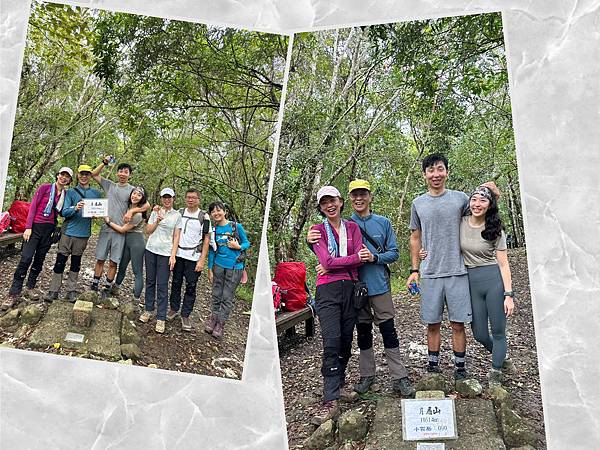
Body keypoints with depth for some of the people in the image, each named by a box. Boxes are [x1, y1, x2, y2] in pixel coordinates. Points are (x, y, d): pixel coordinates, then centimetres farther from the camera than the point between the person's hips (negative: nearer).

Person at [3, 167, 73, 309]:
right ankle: (14, 293, -5)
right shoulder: (44, 187, -4)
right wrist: (28, 227, -12)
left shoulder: (66, 194, 7)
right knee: (26, 258, -12)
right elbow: (33, 206, -6)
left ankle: (30, 288, 22)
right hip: (35, 226, -4)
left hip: (49, 229, 4)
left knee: (39, 260, 9)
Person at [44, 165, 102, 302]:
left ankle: (71, 290, 15)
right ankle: (53, 290, 4)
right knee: (60, 261, -2)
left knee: (76, 262, 8)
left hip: (83, 233, 1)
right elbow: (64, 212, -3)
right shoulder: (71, 192, 4)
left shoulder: (96, 193, 9)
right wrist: (75, 208, -24)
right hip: (68, 231, -1)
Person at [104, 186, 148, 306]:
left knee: (138, 271, -2)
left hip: (137, 242, -8)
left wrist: (108, 222, -6)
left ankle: (137, 298, 4)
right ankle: (115, 287, 38)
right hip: (127, 240, 8)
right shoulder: (129, 207, 4)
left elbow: (122, 229, -16)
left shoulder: (138, 214, -20)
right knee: (122, 266, 21)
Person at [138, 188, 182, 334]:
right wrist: (157, 221, -12)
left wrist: (173, 256, -7)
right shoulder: (155, 212, 8)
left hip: (165, 253, -3)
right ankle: (148, 310, 24)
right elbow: (148, 231, 5)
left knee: (162, 285, -3)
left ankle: (161, 318, 1)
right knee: (150, 281, 10)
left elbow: (176, 237, 1)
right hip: (151, 250, 3)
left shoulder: (177, 215, 2)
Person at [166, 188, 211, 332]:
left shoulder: (204, 217, -3)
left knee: (191, 287, 1)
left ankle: (185, 316, 10)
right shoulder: (179, 213, 7)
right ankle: (173, 309, 27)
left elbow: (206, 239, -3)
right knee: (176, 283, 12)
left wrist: (202, 260, -9)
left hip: (194, 257, -3)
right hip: (178, 254, 3)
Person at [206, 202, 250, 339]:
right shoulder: (213, 230, 3)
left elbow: (247, 243, 3)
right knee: (216, 295, 10)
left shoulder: (237, 226, -5)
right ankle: (212, 321, 23)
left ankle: (220, 326, 10)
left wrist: (239, 246, -18)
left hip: (234, 267, -3)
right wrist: (210, 270, 5)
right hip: (218, 266, 3)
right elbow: (211, 250, 8)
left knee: (227, 297, 1)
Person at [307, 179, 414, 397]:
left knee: (388, 331, 1)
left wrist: (374, 258, -16)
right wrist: (312, 242, -17)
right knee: (363, 332, 12)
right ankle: (366, 375, 25)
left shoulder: (383, 223, 3)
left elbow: (393, 253, 3)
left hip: (379, 286, 0)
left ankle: (399, 377, 9)